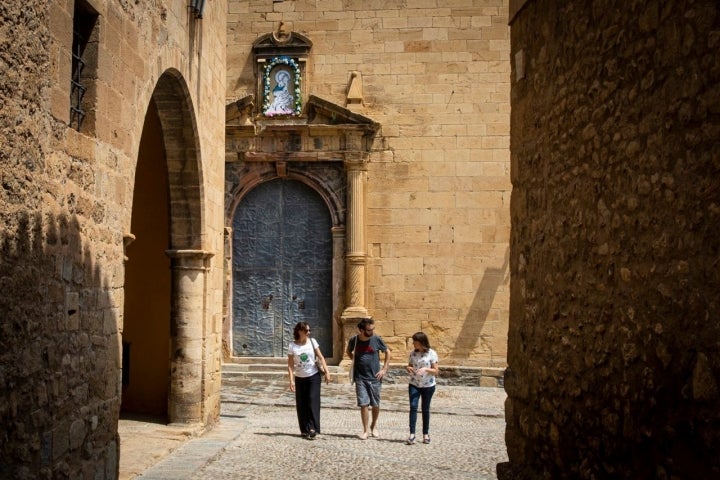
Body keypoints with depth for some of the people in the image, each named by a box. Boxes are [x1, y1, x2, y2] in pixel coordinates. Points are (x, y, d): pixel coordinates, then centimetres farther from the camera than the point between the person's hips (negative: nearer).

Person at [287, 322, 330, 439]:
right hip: (299, 378, 1)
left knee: (313, 401, -11)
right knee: (301, 404, 4)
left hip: (313, 376, -1)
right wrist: (291, 380, -12)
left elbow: (320, 357, 0)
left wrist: (327, 372, -7)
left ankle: (312, 428, -12)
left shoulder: (312, 341, -3)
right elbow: (290, 364, -5)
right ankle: (304, 429, 14)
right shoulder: (292, 346, -6)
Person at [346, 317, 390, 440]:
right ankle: (366, 430, 6)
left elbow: (387, 352, 6)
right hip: (360, 378, 0)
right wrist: (355, 360, 2)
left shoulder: (377, 339, -8)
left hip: (374, 378, 0)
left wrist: (384, 369, 0)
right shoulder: (354, 340, -5)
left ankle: (374, 426, 31)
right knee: (363, 404, -4)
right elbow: (349, 351, 17)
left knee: (375, 405, 9)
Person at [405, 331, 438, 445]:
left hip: (428, 386, -2)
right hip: (414, 385, 2)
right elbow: (409, 366, 12)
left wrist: (426, 369, -25)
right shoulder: (413, 353, 2)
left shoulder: (431, 353, -9)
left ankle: (426, 434, 21)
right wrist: (408, 368, -12)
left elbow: (436, 371, -8)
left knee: (425, 409, 8)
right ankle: (412, 434, -15)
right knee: (413, 406, -12)